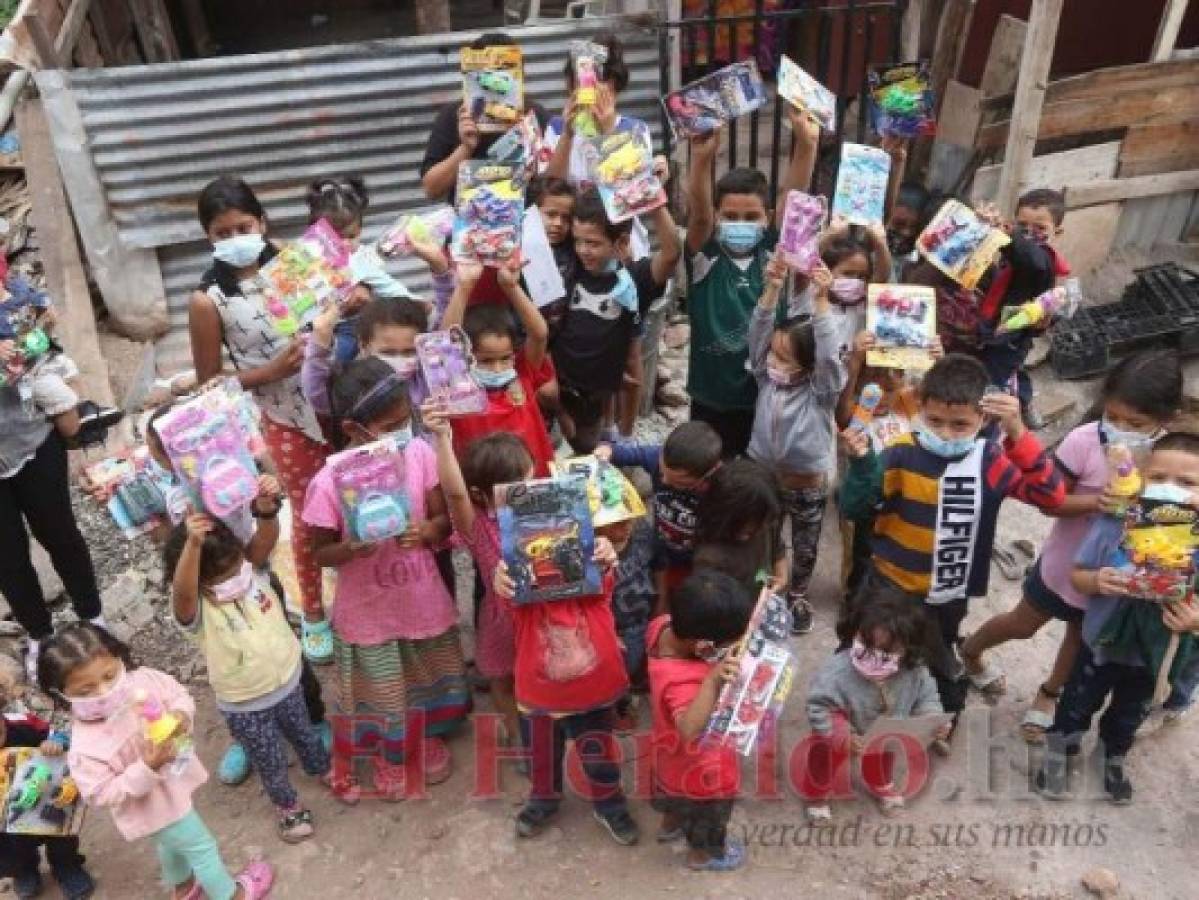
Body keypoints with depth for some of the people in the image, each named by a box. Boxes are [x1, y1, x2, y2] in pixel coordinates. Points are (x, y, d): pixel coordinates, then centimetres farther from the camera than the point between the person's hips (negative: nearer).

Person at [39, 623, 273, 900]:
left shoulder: (142, 678, -26)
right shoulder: (85, 748, -37)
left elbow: (179, 695, -9)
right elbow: (102, 794, -27)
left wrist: (181, 715, -30)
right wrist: (147, 768, -38)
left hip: (174, 778, 6)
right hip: (154, 807, -6)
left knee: (172, 842, 35)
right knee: (201, 847, 15)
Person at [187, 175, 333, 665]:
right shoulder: (208, 300, -11)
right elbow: (209, 382, -6)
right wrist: (271, 371, -18)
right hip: (286, 420, -3)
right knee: (310, 515, 10)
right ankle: (314, 615, 34)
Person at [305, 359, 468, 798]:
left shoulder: (420, 454, -18)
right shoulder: (329, 483, -25)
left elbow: (444, 520, -6)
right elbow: (321, 552, -11)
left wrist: (426, 531, -28)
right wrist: (353, 549, -32)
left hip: (422, 598, 3)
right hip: (368, 610, -2)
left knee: (428, 678, 26)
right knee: (381, 693, 20)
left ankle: (429, 736, 58)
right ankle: (388, 754, 52)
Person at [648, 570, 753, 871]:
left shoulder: (664, 625, -26)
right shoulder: (683, 683, -47)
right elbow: (690, 729, -58)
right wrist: (713, 681, -66)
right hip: (699, 766, -7)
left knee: (677, 790, 39)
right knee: (708, 811, 27)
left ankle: (671, 823, 68)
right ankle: (703, 852, 56)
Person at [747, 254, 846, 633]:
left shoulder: (821, 389, -18)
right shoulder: (767, 377, -9)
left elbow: (828, 353, -36)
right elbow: (758, 332, -21)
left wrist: (820, 300, -45)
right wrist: (773, 289, -35)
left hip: (807, 485, -2)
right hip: (762, 476, 2)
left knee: (804, 549, 18)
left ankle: (797, 595, 43)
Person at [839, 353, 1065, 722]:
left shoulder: (990, 460, -11)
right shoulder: (902, 454, -20)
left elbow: (1051, 496, -22)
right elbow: (855, 510, -21)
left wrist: (1017, 434, -33)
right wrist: (861, 463, -40)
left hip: (948, 595, 2)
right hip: (889, 586, -2)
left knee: (939, 668, 27)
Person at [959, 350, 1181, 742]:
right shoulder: (1084, 441, -27)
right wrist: (1092, 501, -37)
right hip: (1066, 563, -2)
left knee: (1082, 637, 25)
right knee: (1022, 625, 19)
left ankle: (1049, 692, 53)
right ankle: (969, 651, 50)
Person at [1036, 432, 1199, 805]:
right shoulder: (1114, 522, -23)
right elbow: (1077, 575, -13)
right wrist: (1096, 581, -33)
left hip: (1156, 653, 2)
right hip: (1102, 640, -2)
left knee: (1129, 714, 29)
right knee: (1078, 704, 22)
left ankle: (1113, 756, 57)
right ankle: (1058, 752, 49)